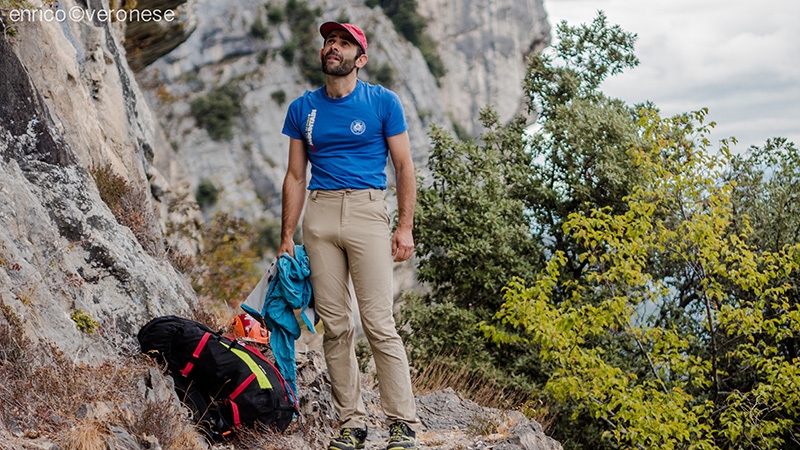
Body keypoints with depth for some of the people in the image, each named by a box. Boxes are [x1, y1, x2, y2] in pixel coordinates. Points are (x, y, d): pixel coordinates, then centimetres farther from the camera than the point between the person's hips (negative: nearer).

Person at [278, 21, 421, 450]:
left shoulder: (383, 102, 4)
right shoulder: (302, 108, 13)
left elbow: (404, 167, 5)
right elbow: (295, 176, 16)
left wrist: (405, 227, -4)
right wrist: (287, 237, 10)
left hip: (367, 210, -3)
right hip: (319, 214, 3)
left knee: (379, 323, -10)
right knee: (335, 326, 2)